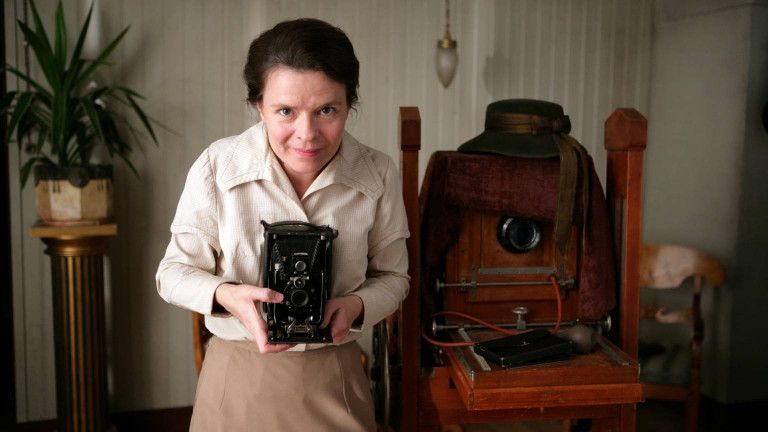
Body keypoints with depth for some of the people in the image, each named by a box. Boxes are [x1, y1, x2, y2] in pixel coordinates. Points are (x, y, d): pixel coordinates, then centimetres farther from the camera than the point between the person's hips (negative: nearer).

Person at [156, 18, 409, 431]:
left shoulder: (378, 176, -10)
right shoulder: (215, 167, -14)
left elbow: (392, 276, 4)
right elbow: (174, 272, -3)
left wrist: (357, 305, -19)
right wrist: (226, 295, -24)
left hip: (335, 380, 1)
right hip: (238, 378, 0)